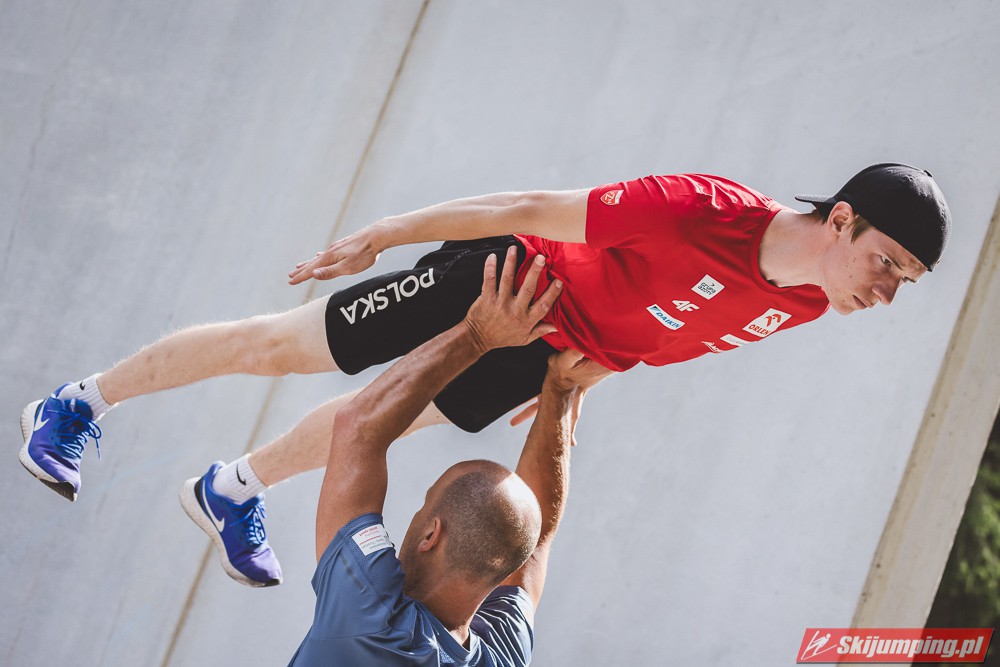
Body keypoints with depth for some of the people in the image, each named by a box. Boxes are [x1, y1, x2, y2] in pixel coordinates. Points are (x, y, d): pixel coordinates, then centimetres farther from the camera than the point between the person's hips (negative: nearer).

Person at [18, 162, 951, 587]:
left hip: (543, 355, 7)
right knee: (277, 347, 4)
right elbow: (540, 209, -29)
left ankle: (237, 490, 52)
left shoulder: (804, 303, -15)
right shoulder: (704, 212, -39)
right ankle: (79, 404, 25)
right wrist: (382, 234, -20)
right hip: (504, 282, -7)